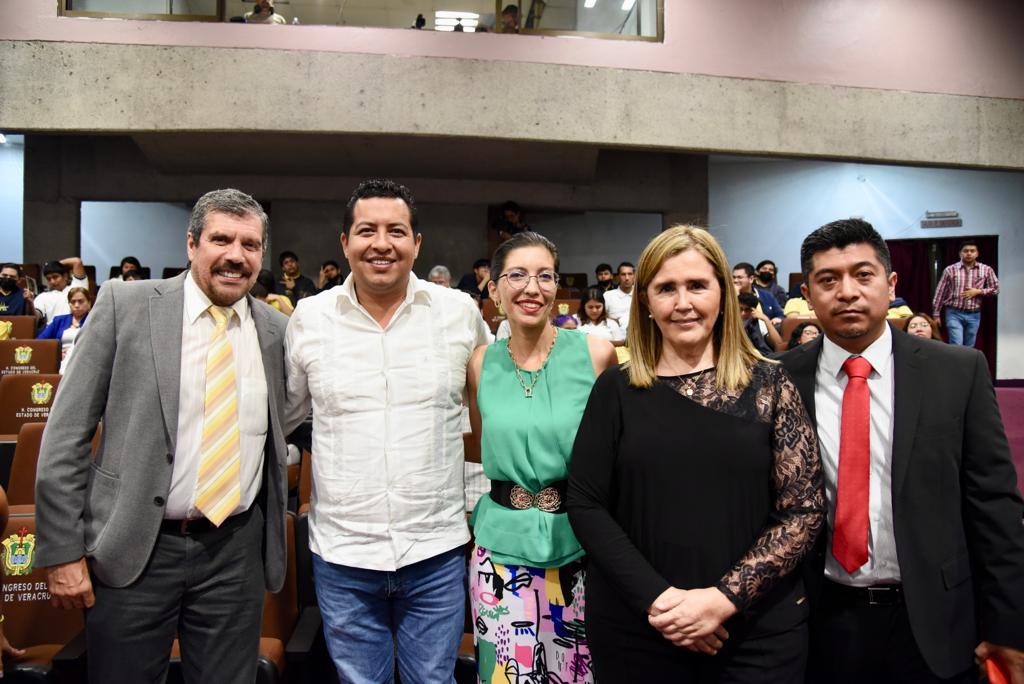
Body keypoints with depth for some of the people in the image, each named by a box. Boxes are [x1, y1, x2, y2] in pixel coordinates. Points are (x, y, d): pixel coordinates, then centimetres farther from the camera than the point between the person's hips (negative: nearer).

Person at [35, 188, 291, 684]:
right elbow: (66, 432, -4)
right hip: (132, 548, -2)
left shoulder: (277, 329, 3)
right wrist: (62, 550, -5)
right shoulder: (125, 304, -4)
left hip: (236, 551, 2)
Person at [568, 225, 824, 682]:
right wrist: (656, 597, -14)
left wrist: (724, 597, -14)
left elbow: (804, 509, -5)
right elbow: (585, 505, -5)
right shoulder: (616, 390, -2)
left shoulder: (769, 384, -3)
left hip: (759, 629, 0)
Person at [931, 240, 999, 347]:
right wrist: (936, 314, -2)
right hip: (954, 314, -3)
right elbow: (940, 293, 0)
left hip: (974, 315, 3)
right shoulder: (950, 270, -2)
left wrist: (978, 291, -9)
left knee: (969, 347, 10)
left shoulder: (986, 270, 3)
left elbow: (995, 289, 9)